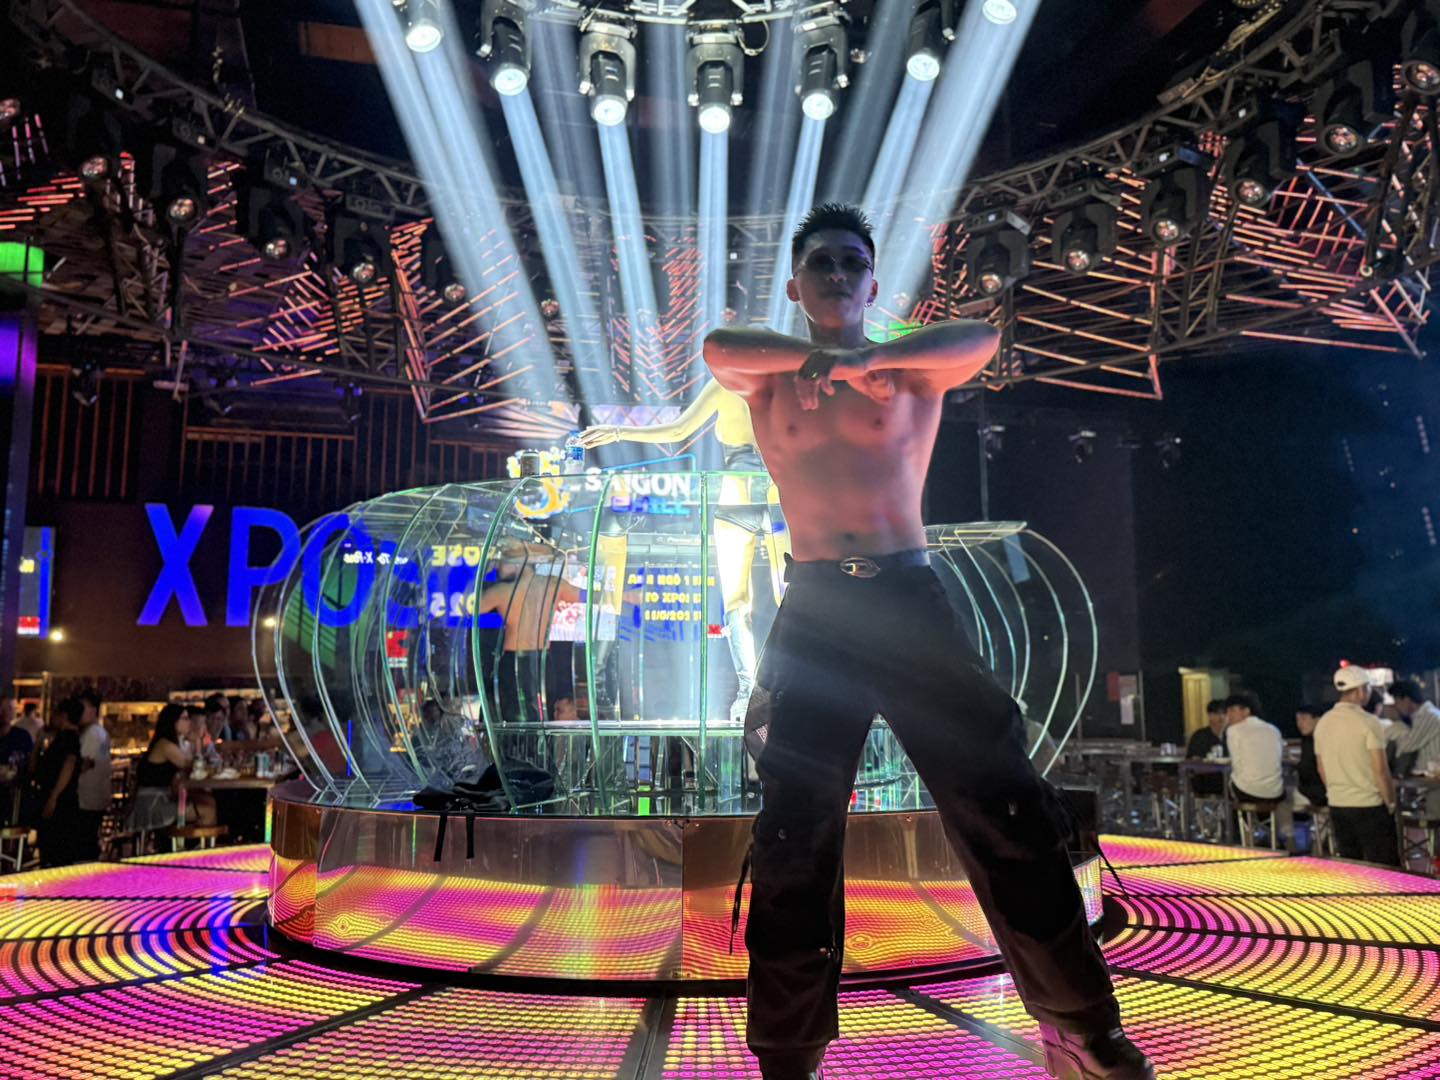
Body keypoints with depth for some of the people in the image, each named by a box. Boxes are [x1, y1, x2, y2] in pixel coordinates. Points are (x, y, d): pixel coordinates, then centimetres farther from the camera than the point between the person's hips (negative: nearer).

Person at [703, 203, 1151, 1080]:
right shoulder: (770, 378, 13)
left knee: (1007, 811, -1)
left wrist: (867, 358, -20)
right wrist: (813, 354, -13)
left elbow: (981, 337, -12)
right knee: (794, 841, 1)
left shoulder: (913, 367, 10)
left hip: (910, 599, 0)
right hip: (814, 612, 1)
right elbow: (719, 348, -10)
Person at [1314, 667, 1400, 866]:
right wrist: (1390, 801, -2)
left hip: (1337, 805, 6)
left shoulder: (1323, 722, 5)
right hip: (1369, 805, -6)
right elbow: (1380, 769, -14)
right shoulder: (1368, 722, -13)